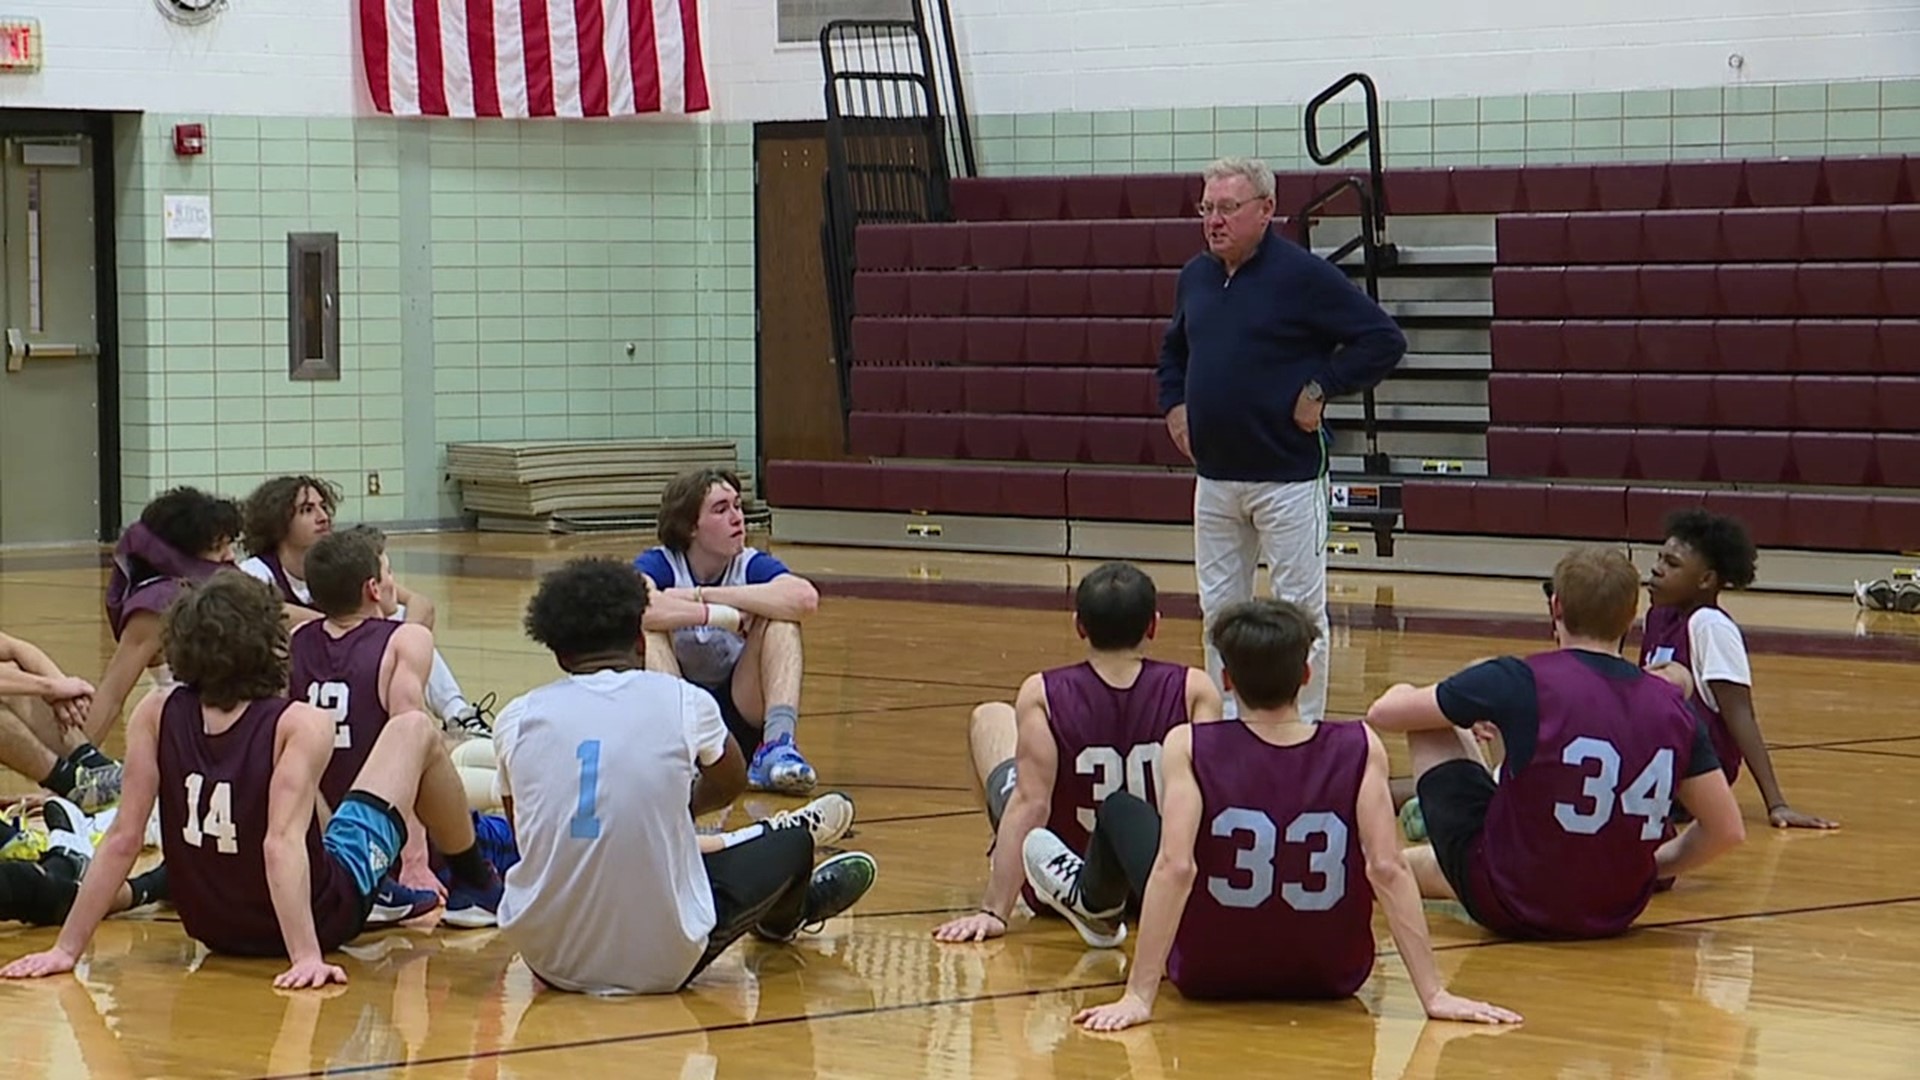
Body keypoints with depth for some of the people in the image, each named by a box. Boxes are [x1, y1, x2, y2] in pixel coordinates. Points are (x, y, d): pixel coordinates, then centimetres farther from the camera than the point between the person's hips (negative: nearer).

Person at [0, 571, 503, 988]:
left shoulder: (157, 715, -14)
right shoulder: (302, 726, -25)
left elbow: (123, 840, -16)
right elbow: (283, 845, -35)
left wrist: (67, 949, -13)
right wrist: (308, 958, -39)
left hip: (213, 929, 4)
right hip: (322, 918, -4)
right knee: (415, 729, 12)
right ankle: (477, 882, 37)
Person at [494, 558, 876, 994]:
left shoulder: (517, 718, -2)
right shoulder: (683, 702, -5)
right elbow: (731, 783, 18)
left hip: (546, 958, 2)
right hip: (662, 965, -2)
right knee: (793, 843, 24)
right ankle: (782, 916, 60)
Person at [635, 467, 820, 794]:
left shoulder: (751, 565, -3)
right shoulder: (659, 564, -8)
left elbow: (805, 598, -28)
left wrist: (703, 595, -26)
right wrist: (724, 616, -31)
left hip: (740, 716, 2)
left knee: (781, 616, -16)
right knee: (649, 627, -24)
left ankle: (778, 742, -31)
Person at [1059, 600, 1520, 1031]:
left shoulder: (1190, 748, -19)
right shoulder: (1360, 749, -16)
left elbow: (1176, 868, -27)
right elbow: (1387, 869, -21)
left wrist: (1138, 997, -26)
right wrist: (1435, 995, -19)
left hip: (1212, 974, -2)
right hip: (1331, 977, 2)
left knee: (1121, 810, 22)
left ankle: (1095, 897, 57)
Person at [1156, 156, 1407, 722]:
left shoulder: (1302, 275, -11)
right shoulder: (1195, 276, 10)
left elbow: (1384, 340, -12)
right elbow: (1173, 350, 29)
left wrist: (1320, 389, -14)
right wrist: (1174, 404, 13)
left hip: (1287, 476, -7)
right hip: (1214, 477, 7)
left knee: (1299, 611, 1)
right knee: (1219, 610, 12)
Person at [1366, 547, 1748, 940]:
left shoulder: (1520, 682, -16)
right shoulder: (1672, 706, -7)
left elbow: (1383, 713, -4)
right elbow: (1727, 830, -1)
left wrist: (1464, 719, 17)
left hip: (1508, 906, -4)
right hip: (1614, 916, 4)